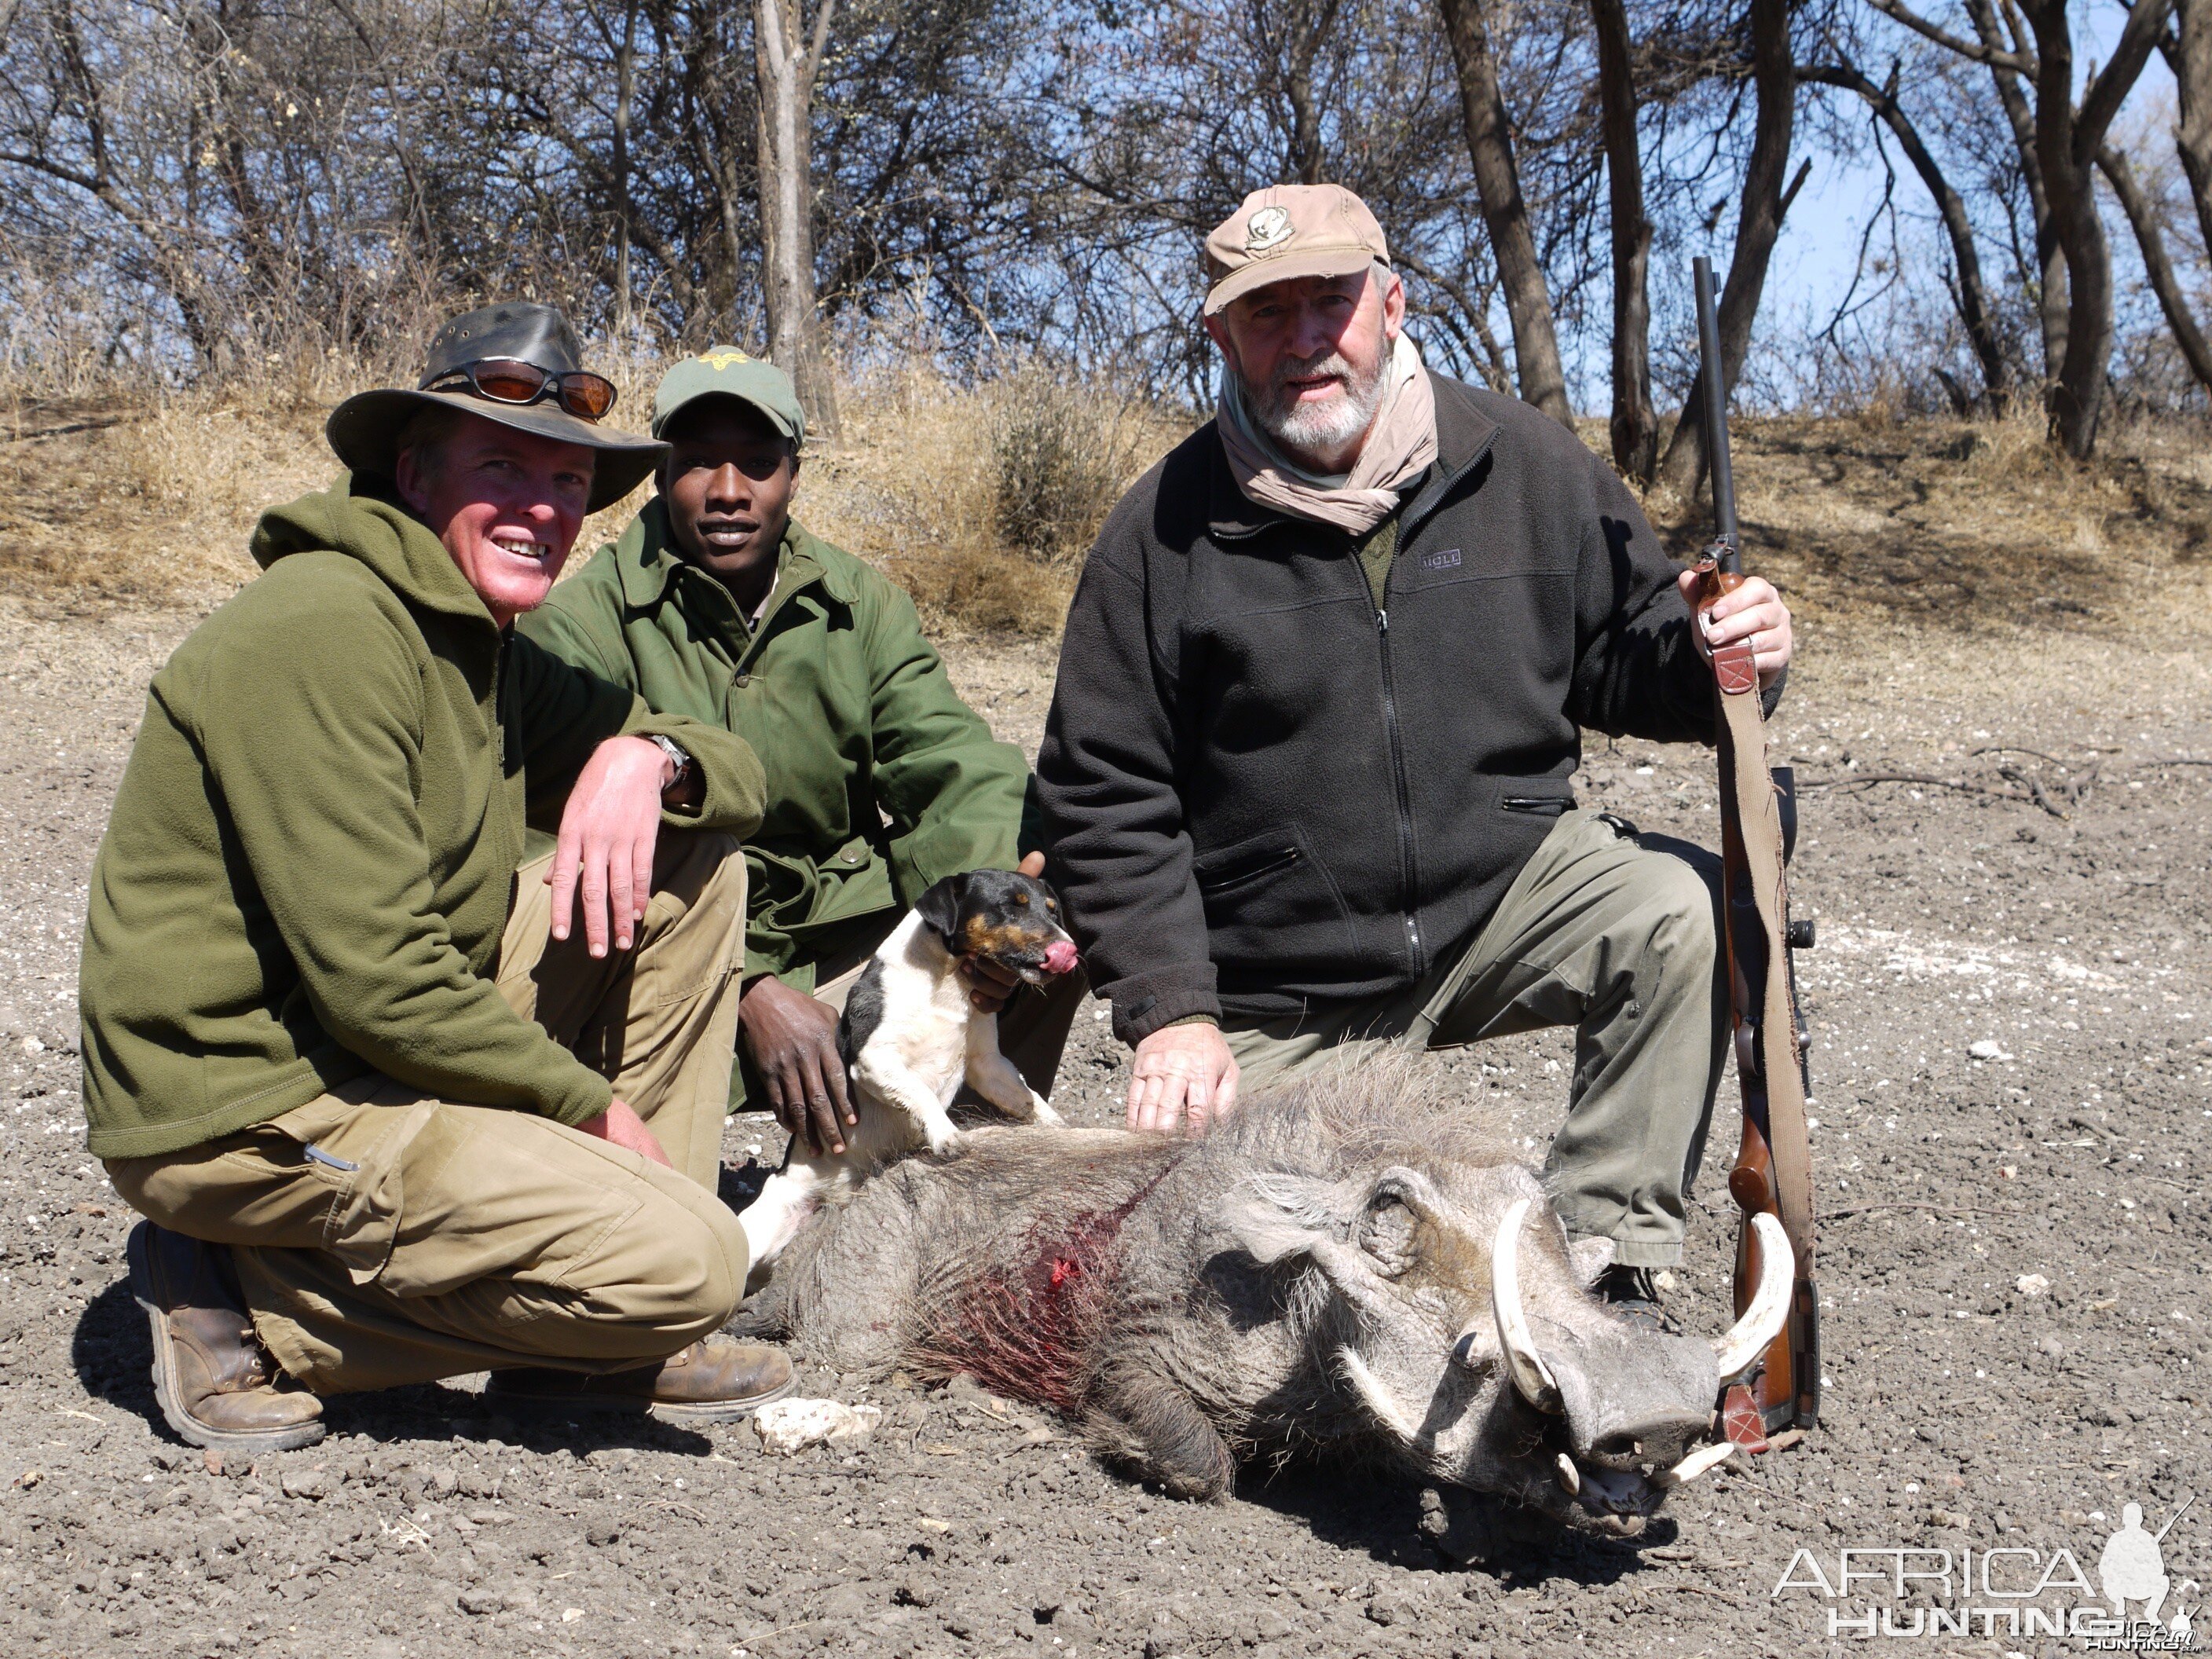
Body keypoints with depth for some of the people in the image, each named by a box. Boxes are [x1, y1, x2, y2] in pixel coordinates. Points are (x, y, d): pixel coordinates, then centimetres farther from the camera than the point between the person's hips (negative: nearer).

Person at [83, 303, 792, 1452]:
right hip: (244, 1112, -10)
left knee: (694, 863, 6)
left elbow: (739, 776, 14)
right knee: (685, 1261, -20)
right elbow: (376, 983, -24)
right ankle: (254, 1306, -5)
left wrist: (645, 754, -10)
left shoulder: (485, 644, 11)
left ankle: (587, 1348, 5)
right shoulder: (321, 633, -19)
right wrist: (593, 1107, -13)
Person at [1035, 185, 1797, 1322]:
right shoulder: (1165, 530, -7)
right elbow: (1107, 798, -5)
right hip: (1285, 996, -1)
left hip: (1509, 887, 1)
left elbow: (1626, 655, 7)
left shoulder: (1527, 466, -2)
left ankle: (1606, 1260, -13)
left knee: (1688, 912, -27)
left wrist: (1722, 659, -18)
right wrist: (1168, 1010, -12)